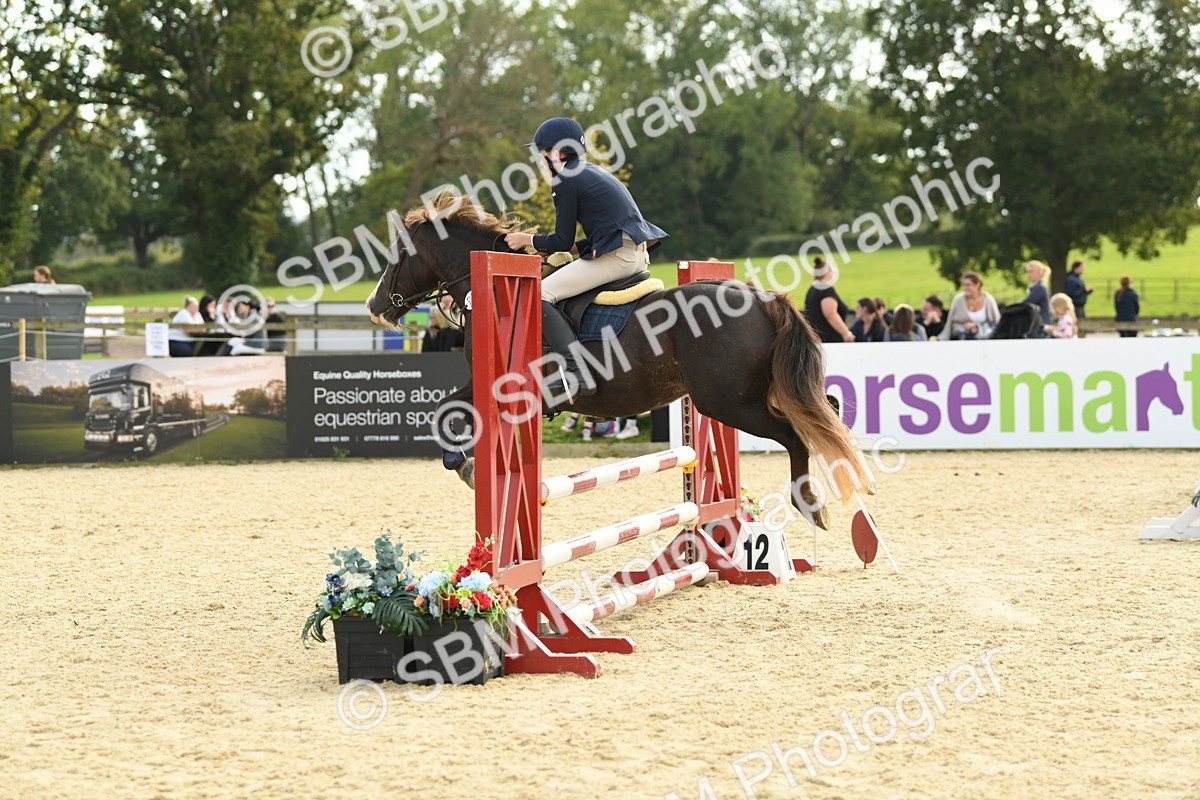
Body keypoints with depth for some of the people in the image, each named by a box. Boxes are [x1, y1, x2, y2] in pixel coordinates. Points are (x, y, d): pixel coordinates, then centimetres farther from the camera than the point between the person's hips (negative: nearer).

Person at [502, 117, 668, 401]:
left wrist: (527, 240, 11)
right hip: (636, 253, 10)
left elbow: (562, 242, -5)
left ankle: (576, 372, -28)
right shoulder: (594, 172, 23)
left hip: (616, 257, -10)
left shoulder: (566, 180, -5)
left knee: (540, 295, -15)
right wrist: (574, 248, 23)